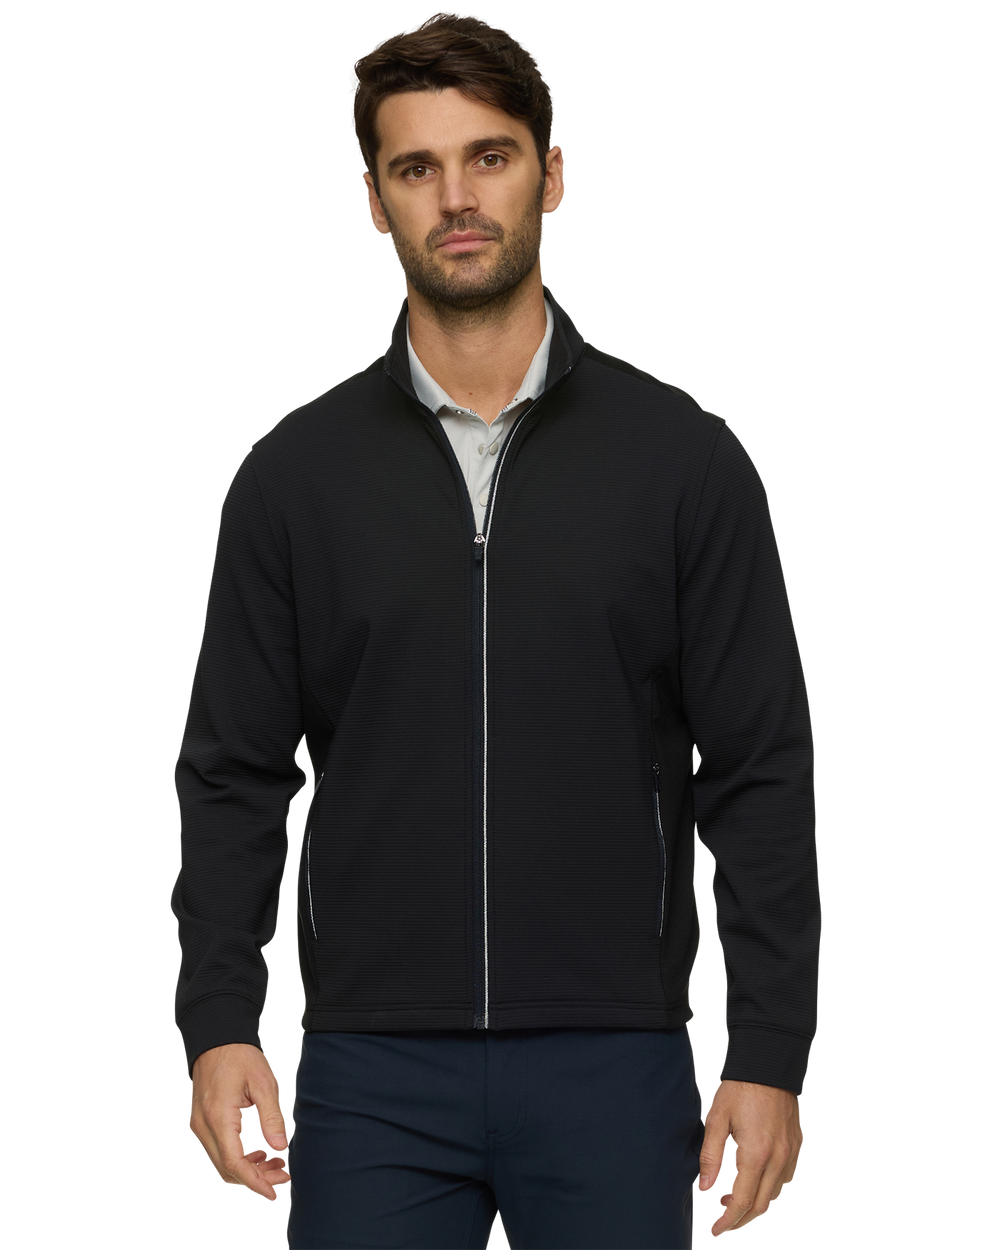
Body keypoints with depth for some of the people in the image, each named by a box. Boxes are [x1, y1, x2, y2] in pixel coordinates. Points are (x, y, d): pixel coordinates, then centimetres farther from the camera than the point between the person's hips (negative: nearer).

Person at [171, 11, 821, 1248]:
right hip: (372, 1075, 1)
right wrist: (219, 1019, -8)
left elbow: (760, 776, -2)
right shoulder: (294, 473, 2)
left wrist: (770, 1052, -7)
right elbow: (234, 775, 4)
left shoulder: (683, 459, -1)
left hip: (610, 1068, -1)